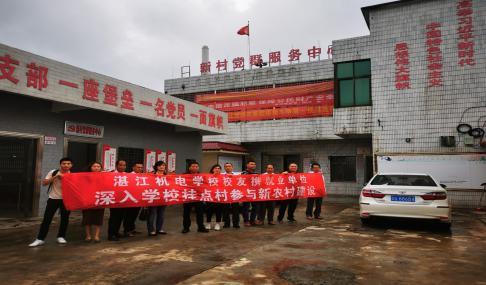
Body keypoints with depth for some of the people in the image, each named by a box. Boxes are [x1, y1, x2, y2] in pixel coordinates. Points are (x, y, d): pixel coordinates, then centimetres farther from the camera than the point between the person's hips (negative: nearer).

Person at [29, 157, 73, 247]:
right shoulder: (53, 172, -4)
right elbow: (44, 183, -11)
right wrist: (55, 177, -21)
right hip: (53, 199, 0)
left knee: (65, 218, 7)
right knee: (46, 219, -2)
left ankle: (61, 237, 22)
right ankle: (40, 239, 5)